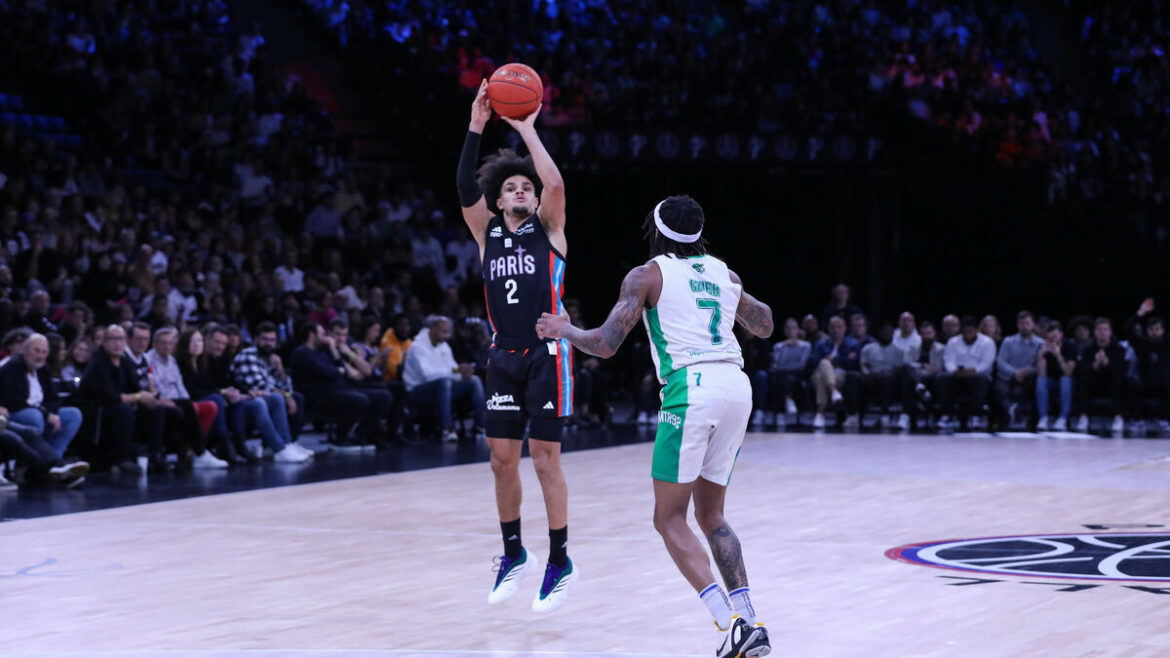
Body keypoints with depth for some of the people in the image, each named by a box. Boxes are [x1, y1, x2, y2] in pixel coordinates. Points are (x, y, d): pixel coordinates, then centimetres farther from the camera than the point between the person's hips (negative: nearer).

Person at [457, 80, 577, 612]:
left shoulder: (547, 229, 1)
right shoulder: (488, 233, 10)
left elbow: (555, 184, -17)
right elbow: (465, 189, -6)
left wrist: (526, 129, -15)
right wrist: (476, 126, -13)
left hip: (547, 355, -4)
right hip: (504, 358, 4)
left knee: (545, 458, -4)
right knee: (502, 458, 6)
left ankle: (560, 563, 4)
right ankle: (513, 554, 22)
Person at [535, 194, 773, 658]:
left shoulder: (648, 275, 5)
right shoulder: (723, 273, 21)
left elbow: (605, 344, -2)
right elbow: (764, 327, 36)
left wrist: (563, 329, 17)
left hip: (692, 387, -6)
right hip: (737, 384, 6)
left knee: (670, 520, 1)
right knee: (710, 515, 18)